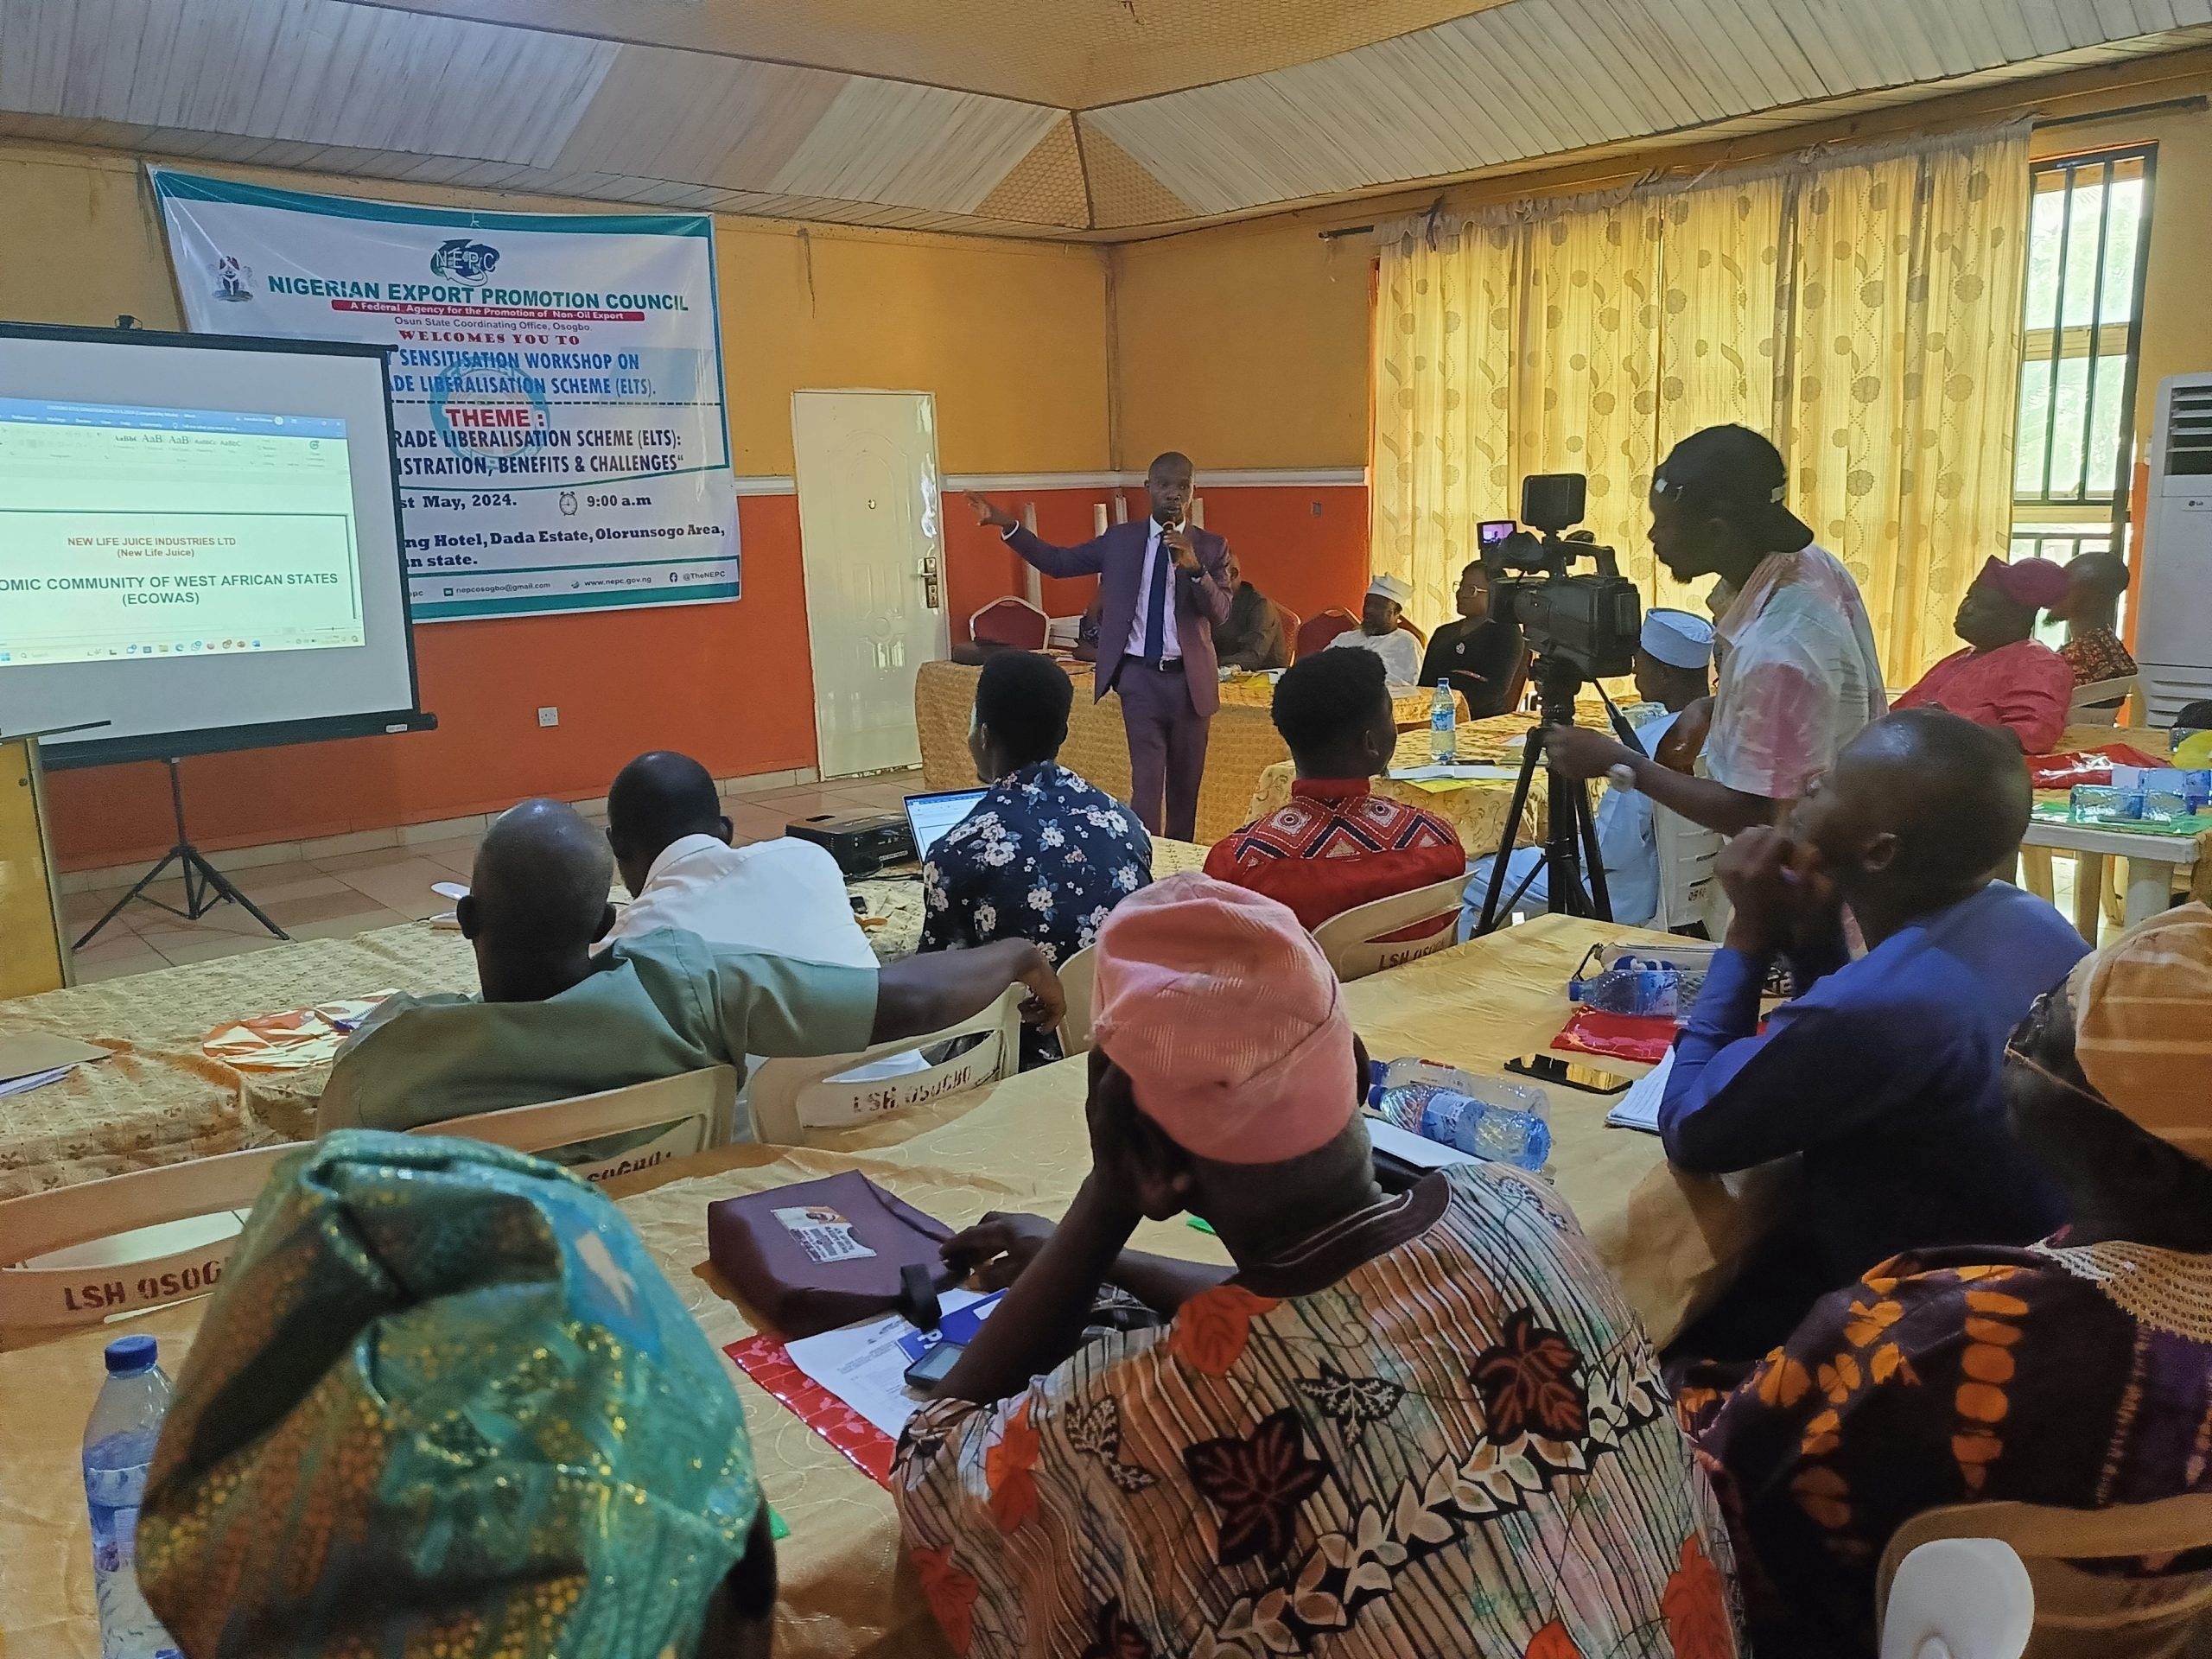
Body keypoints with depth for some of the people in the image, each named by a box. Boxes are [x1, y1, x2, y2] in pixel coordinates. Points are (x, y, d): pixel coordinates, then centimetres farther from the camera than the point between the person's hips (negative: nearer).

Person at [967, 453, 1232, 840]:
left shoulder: (1211, 547, 1)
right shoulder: (1119, 540, 5)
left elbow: (1221, 613, -9)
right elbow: (1058, 562, 5)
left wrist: (1195, 568, -26)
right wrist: (1008, 526, -4)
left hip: (1189, 678, 1)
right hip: (1140, 676, -1)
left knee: (1186, 783, 11)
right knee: (1146, 780, -9)